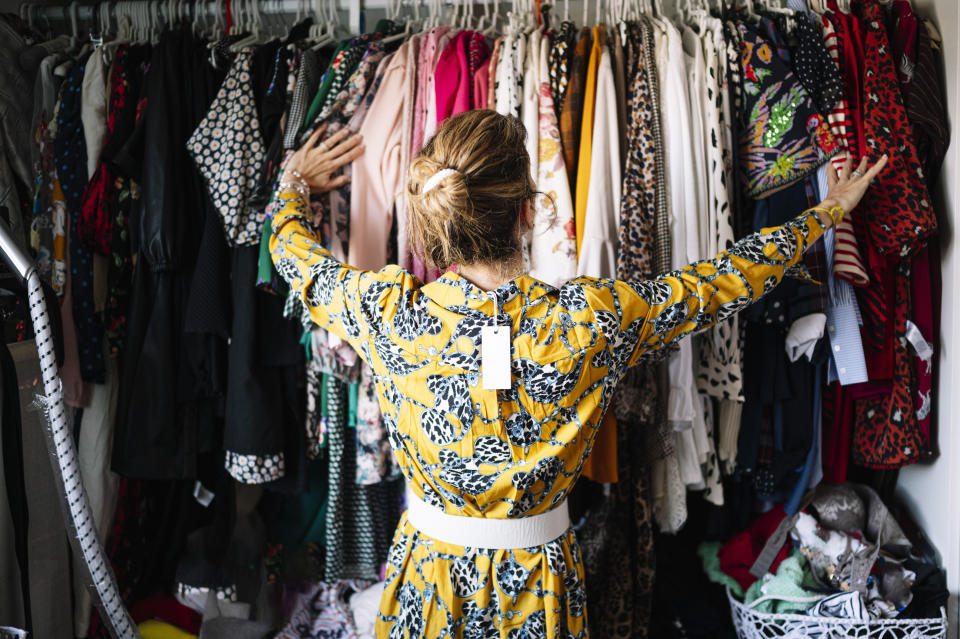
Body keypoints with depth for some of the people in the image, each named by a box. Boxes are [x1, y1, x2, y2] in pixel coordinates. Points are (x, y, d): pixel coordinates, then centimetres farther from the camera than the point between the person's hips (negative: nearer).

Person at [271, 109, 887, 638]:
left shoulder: (388, 310, -22)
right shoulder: (593, 318, -24)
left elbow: (294, 251, -1)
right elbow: (725, 283, -9)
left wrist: (297, 181, 21)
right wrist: (827, 212, 8)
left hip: (429, 577, 1)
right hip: (540, 582, 0)